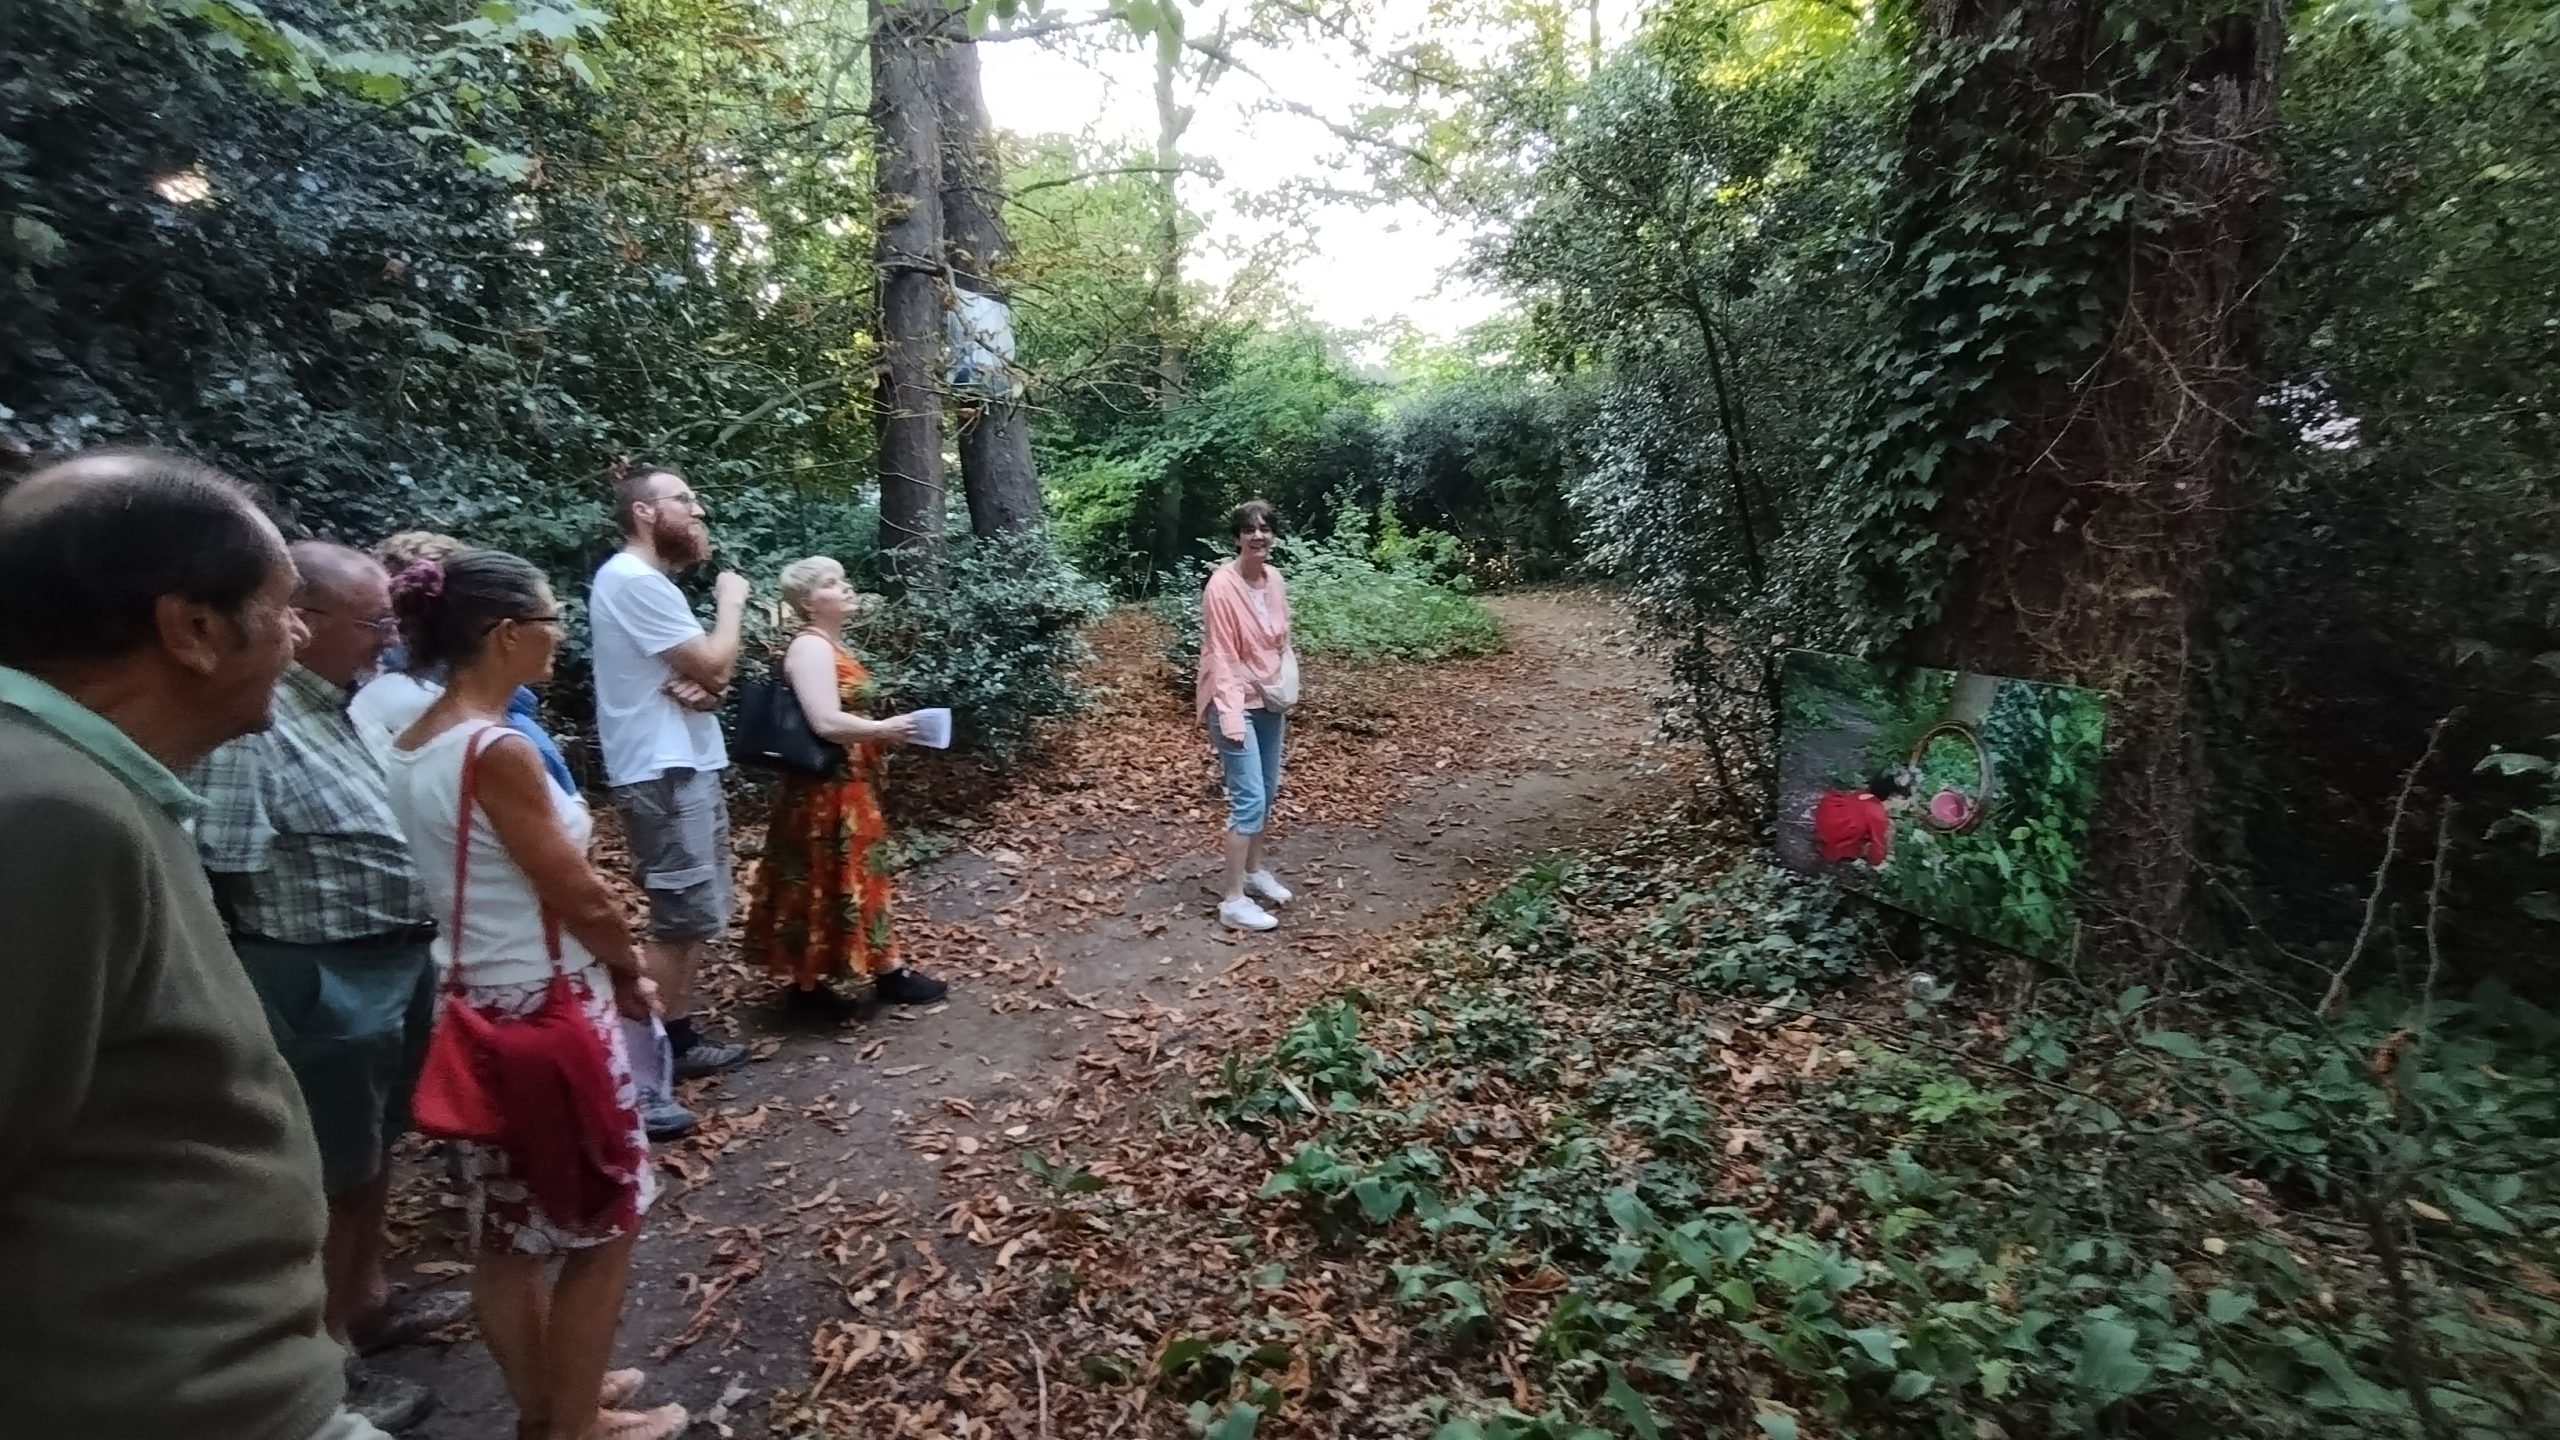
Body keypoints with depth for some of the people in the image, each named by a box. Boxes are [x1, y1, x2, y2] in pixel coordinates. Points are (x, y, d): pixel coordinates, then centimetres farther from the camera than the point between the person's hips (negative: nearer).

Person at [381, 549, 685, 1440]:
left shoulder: (414, 746, 4)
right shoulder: (497, 750, -23)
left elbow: (489, 884, 9)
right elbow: (585, 900, -18)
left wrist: (605, 966, 8)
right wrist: (629, 974, 0)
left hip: (482, 1001, 9)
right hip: (547, 1007, -9)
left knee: (506, 1227, 20)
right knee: (601, 1226, 9)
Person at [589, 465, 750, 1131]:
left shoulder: (652, 580, 17)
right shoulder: (631, 579, -16)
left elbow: (703, 675, 17)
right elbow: (713, 664, -19)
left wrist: (704, 686, -7)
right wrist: (730, 600, -3)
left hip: (690, 766, 10)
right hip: (663, 774, -10)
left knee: (697, 913, 15)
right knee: (680, 916, -7)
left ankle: (679, 1038, 26)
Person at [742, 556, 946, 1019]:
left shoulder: (830, 645, 14)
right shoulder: (811, 648, -18)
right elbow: (827, 723, -27)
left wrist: (884, 730, 8)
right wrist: (885, 730, -16)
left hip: (846, 784, 11)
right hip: (824, 789, -11)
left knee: (855, 878, 14)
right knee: (821, 883, 1)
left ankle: (888, 973, 22)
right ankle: (806, 985, 14)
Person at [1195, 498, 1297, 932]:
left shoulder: (1274, 580, 5)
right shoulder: (1221, 586, -17)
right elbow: (1220, 656, -19)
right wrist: (1232, 716, -22)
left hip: (1268, 702, 8)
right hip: (1236, 703, -8)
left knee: (1267, 794, 16)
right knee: (1249, 799, -9)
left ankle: (1256, 870, 36)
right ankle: (1234, 901, -2)